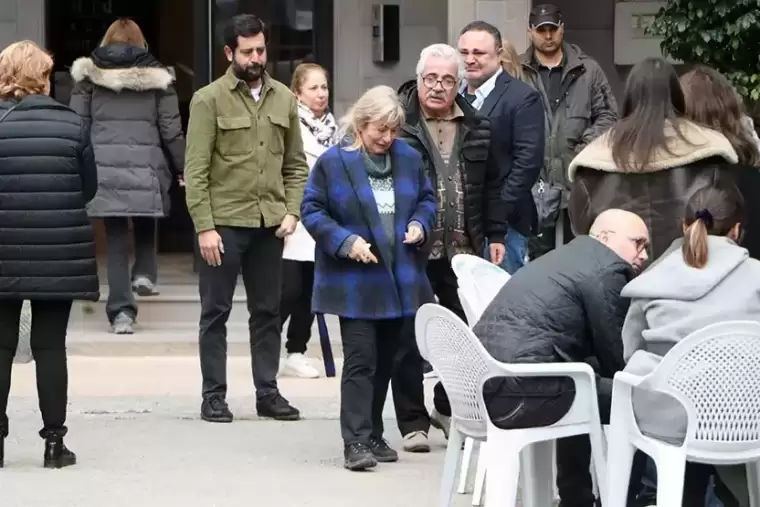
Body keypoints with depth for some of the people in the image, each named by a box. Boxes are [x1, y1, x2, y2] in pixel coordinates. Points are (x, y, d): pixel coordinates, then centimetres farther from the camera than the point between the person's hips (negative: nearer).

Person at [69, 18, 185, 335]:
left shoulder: (89, 76, 6)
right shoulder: (156, 77, 5)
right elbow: (171, 130, 4)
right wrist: (182, 168, 15)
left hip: (104, 166, 0)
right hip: (146, 166, 0)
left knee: (116, 239, 4)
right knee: (145, 224, 27)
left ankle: (121, 311, -1)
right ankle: (144, 273, 9)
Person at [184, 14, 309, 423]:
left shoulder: (284, 98, 8)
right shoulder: (209, 100, -5)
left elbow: (296, 163, 13)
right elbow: (196, 170, -8)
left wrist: (291, 211, 0)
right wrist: (204, 226, -14)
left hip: (269, 223, 4)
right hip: (223, 222, -4)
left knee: (268, 311, 10)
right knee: (216, 312, 3)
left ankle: (267, 392, 18)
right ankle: (214, 395, 10)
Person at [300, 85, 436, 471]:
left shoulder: (408, 157, 5)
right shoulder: (333, 162, -8)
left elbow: (426, 199, 17)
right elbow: (312, 210, -6)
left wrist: (419, 224, -4)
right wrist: (345, 241, -18)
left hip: (400, 280, 5)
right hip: (355, 282, -5)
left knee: (388, 360, 11)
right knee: (361, 360, -9)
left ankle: (372, 435, 22)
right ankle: (356, 442, -7)